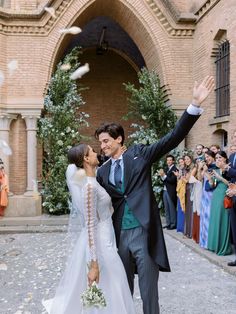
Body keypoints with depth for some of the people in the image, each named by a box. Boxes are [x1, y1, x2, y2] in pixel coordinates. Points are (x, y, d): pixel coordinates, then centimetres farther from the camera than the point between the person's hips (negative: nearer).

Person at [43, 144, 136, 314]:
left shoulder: (90, 180, 3)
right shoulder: (90, 186, -22)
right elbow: (90, 225, -25)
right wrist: (94, 264, -25)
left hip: (102, 240, 10)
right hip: (99, 244, -10)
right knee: (102, 294, 4)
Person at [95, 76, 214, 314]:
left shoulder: (139, 154, -1)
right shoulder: (102, 172, 11)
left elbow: (174, 138, -10)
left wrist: (195, 104, -20)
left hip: (144, 232, -4)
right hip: (119, 235, 4)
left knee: (148, 290, 2)